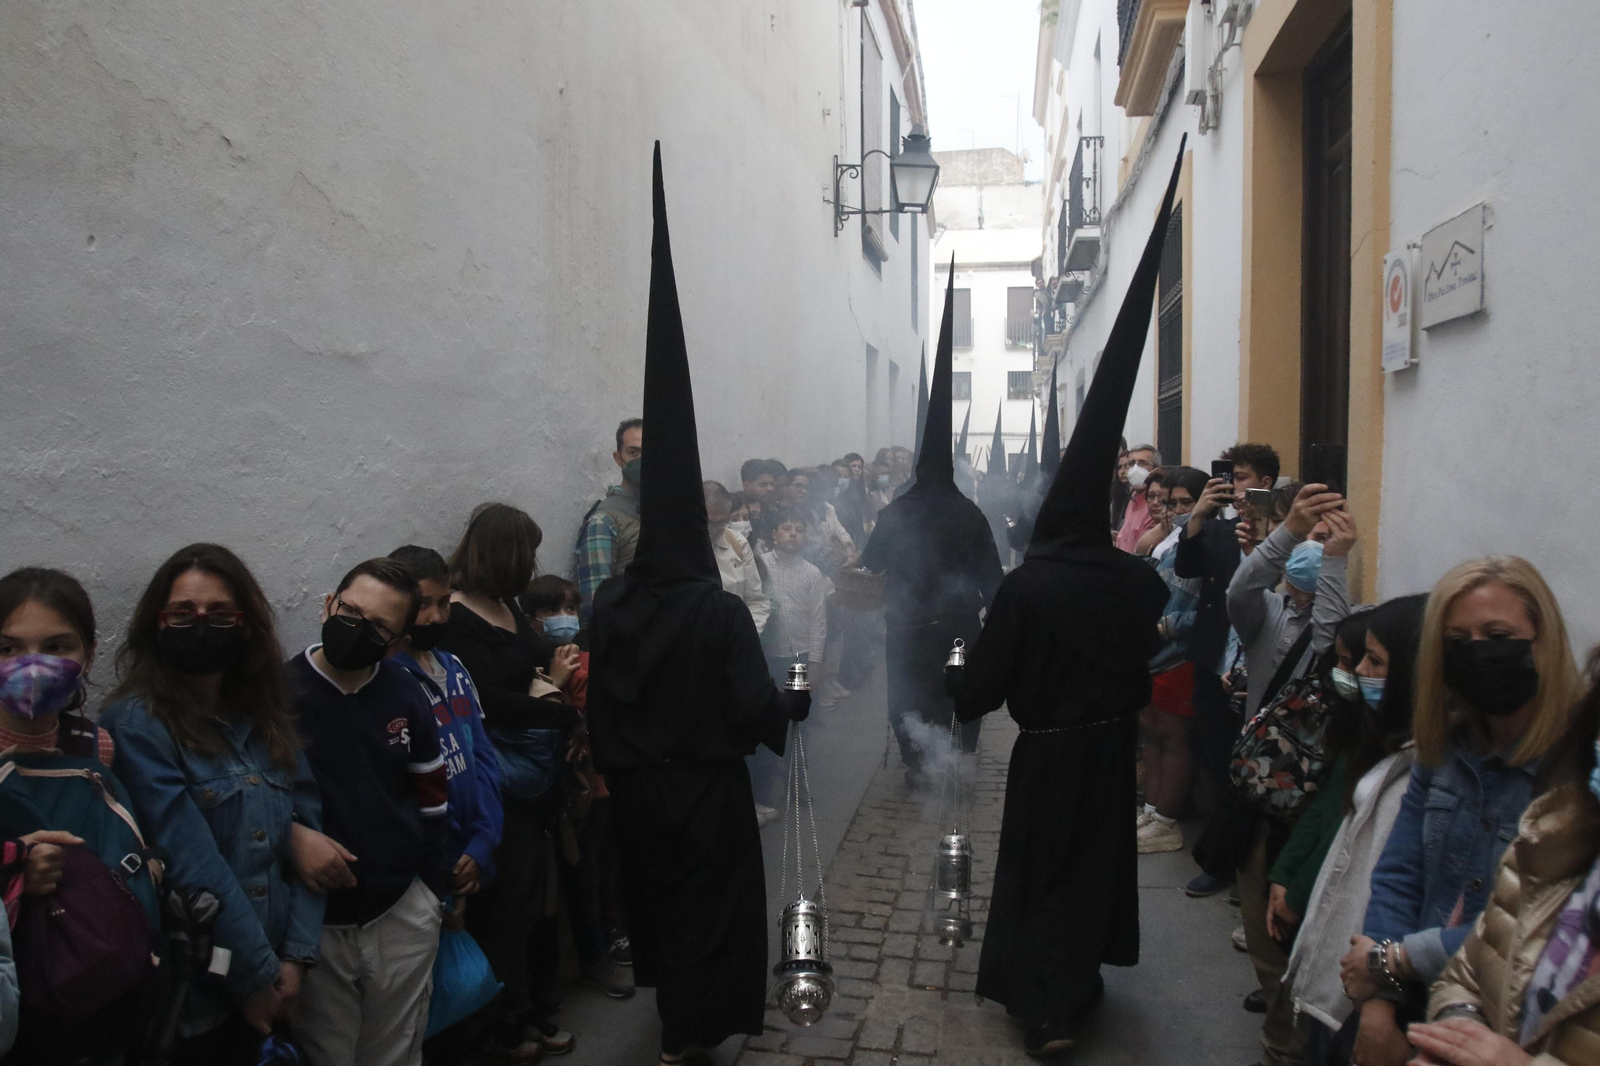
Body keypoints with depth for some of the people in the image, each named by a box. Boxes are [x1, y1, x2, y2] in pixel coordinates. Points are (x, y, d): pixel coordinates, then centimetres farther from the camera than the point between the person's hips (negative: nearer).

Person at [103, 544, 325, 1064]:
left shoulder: (267, 718, 5)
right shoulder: (135, 725, -15)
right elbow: (192, 867, -19)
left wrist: (297, 955, -7)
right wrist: (255, 975, -15)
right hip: (186, 993, -6)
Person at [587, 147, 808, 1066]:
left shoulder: (610, 605, -9)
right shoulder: (720, 612, -22)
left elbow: (599, 703, 0)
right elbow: (757, 708, -18)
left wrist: (615, 763, 14)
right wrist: (801, 701, 1)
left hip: (635, 784, 5)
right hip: (706, 783, -5)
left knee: (657, 891, 25)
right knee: (710, 897, 14)